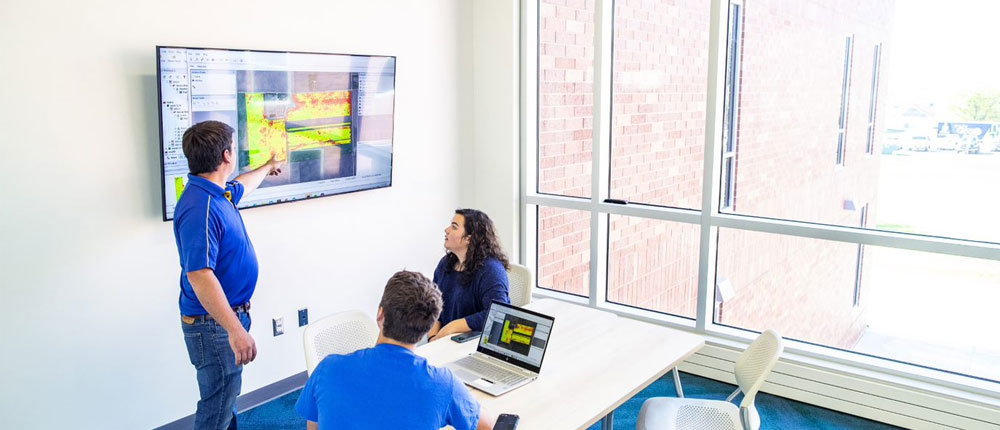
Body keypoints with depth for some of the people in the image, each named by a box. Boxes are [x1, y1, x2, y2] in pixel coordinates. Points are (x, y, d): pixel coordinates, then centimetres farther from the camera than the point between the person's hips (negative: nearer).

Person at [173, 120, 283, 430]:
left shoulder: (220, 193, 6)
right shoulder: (199, 207, -26)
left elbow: (242, 185, 32)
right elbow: (199, 276, -32)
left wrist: (267, 168, 49)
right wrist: (234, 330, -35)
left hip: (230, 315, 10)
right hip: (214, 324, -10)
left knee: (225, 398, 24)